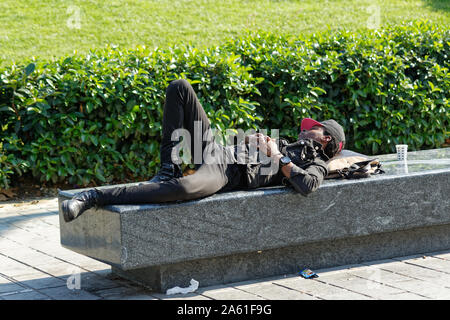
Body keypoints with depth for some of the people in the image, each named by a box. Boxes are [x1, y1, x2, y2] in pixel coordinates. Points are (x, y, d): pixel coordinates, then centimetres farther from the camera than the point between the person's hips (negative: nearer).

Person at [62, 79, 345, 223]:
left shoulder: (316, 164, 11)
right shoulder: (288, 145, 36)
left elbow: (307, 185, -13)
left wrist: (277, 158, -8)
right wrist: (255, 142, 13)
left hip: (229, 175, -8)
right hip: (218, 151, 8)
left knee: (185, 188, -45)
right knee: (179, 88, -3)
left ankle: (94, 197, -44)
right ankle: (170, 167, -6)